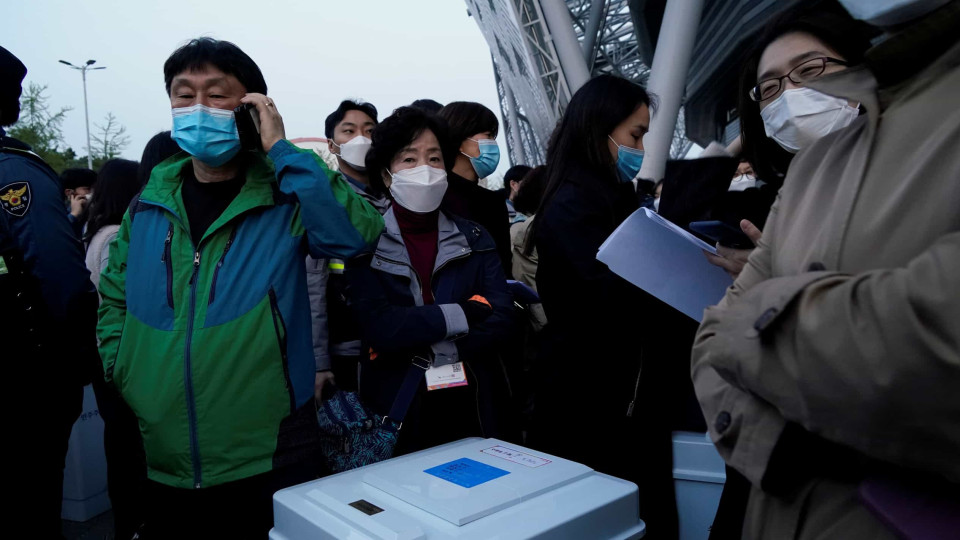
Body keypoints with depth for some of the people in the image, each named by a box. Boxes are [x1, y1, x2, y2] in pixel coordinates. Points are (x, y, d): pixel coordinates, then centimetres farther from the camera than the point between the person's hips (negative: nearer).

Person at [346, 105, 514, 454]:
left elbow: (500, 318, -7)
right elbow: (377, 328, -18)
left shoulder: (474, 239, 4)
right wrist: (462, 314, -17)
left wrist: (408, 335, -16)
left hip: (473, 411, 3)